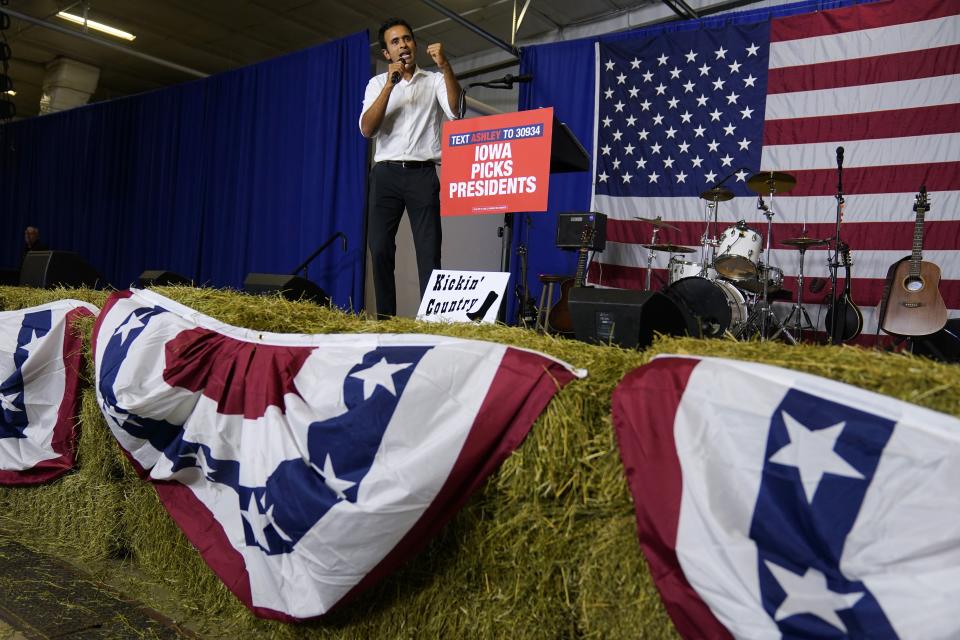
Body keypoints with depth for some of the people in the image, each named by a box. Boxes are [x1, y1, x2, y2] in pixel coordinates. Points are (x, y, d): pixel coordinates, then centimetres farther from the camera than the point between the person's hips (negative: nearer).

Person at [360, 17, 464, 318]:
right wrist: (389, 85, -9)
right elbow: (367, 129, -2)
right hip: (386, 174, 2)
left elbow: (455, 111, -9)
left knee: (429, 251, -8)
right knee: (380, 249, -4)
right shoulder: (378, 83, 14)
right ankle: (385, 320, 4)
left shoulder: (435, 81, 11)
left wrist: (445, 66, -17)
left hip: (423, 174, -1)